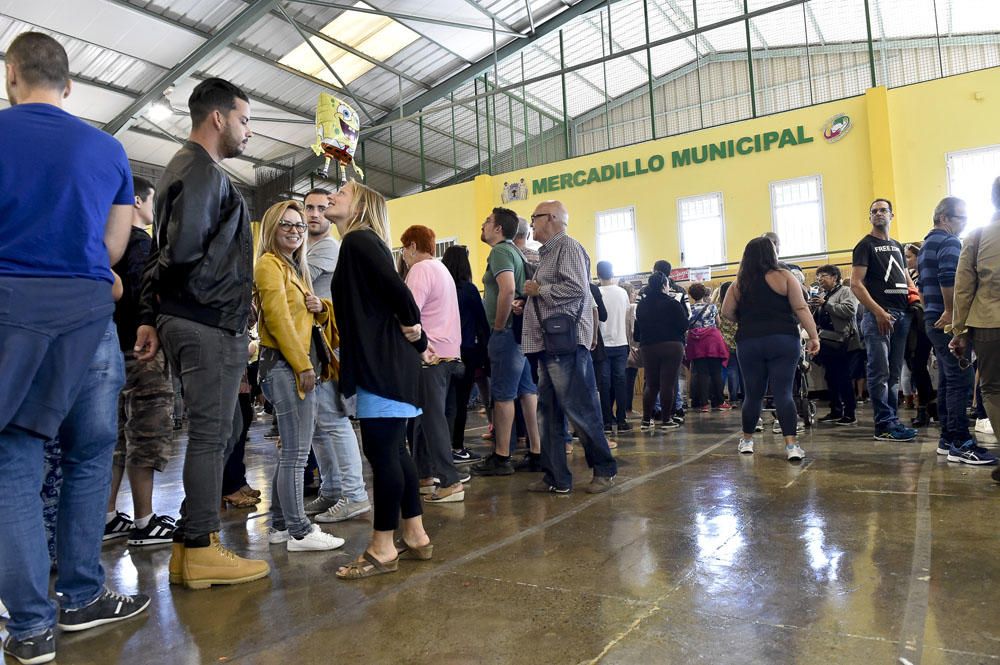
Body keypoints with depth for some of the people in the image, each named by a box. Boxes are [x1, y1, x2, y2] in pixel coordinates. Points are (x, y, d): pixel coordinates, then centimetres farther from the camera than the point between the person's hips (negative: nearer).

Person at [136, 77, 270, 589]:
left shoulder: (182, 168, 22)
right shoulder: (203, 172, -11)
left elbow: (165, 250, 19)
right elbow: (185, 248, -23)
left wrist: (150, 316, 16)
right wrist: (210, 291, -4)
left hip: (185, 321, 10)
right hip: (210, 323, -10)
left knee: (209, 433, 13)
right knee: (210, 435, -4)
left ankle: (191, 545, 21)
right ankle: (201, 551, 5)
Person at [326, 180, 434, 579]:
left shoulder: (358, 240, -9)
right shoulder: (362, 243, 20)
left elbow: (396, 289, -20)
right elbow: (392, 297, 18)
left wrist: (412, 328, -5)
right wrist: (418, 344, 18)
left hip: (382, 363, -10)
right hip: (383, 362, 10)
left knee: (381, 452, -4)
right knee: (393, 450, 12)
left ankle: (382, 549, 6)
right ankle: (416, 537, 21)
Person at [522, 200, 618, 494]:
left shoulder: (568, 247, -6)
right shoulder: (547, 253, 23)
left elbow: (576, 288, -20)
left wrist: (539, 290, -9)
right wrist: (527, 303, 13)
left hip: (566, 342, -10)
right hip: (548, 344, 10)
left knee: (579, 409, -4)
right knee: (550, 412, 9)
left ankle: (605, 470, 12)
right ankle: (556, 477, 16)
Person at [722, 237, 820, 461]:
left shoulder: (739, 284, 8)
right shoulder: (784, 277, 2)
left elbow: (727, 312, 5)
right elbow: (801, 308, -4)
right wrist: (813, 336, -4)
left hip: (749, 343, 2)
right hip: (783, 341, -2)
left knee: (753, 394, 13)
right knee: (783, 393, -3)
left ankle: (746, 440, 24)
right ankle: (791, 445, -10)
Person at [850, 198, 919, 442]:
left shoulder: (897, 246, 21)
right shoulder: (865, 245, 1)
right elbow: (856, 285, -9)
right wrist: (878, 312, -17)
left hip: (901, 314, 7)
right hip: (877, 315, -7)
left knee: (894, 373, 9)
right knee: (880, 373, -9)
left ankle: (890, 420, 15)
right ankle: (885, 425, -7)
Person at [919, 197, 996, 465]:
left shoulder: (926, 245, 21)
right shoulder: (949, 242, -9)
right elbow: (949, 279, -24)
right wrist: (951, 312, -16)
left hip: (933, 320, 10)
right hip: (948, 322, -10)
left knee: (947, 380, 12)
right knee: (960, 380, -10)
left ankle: (948, 438, 15)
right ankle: (960, 443, -10)